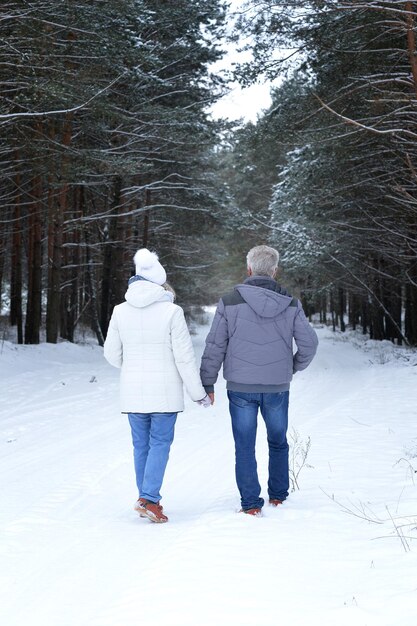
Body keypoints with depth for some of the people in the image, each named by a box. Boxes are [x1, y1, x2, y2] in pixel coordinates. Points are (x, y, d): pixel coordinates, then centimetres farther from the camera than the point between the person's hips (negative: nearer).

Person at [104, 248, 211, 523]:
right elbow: (185, 357, -10)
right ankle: (149, 499, -7)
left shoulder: (121, 311, -2)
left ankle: (146, 498, 21)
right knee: (160, 443, 3)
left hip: (133, 391, 3)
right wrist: (199, 392, 1)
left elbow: (112, 353, 7)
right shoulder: (171, 312, -12)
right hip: (164, 391, -3)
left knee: (141, 444, 14)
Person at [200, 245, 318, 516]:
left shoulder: (230, 302, -6)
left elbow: (215, 346, -5)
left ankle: (251, 504, 5)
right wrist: (294, 366, 18)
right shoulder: (290, 305, -2)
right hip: (278, 387, 2)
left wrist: (208, 383, 4)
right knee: (278, 443, 19)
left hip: (241, 387, -2)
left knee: (245, 447, 6)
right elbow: (309, 342, -1)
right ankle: (278, 496, 26)